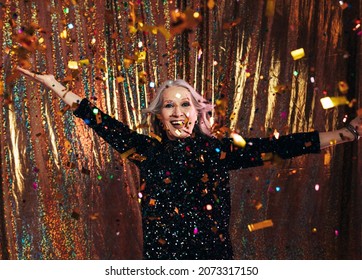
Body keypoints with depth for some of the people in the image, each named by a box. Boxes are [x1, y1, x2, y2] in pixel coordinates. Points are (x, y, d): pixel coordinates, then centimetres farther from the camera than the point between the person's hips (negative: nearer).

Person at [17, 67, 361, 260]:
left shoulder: (218, 150, -3)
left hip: (213, 254, 0)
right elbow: (101, 122, -1)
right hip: (162, 256, 0)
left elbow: (278, 145, -7)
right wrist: (53, 83, -2)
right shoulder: (148, 150, -1)